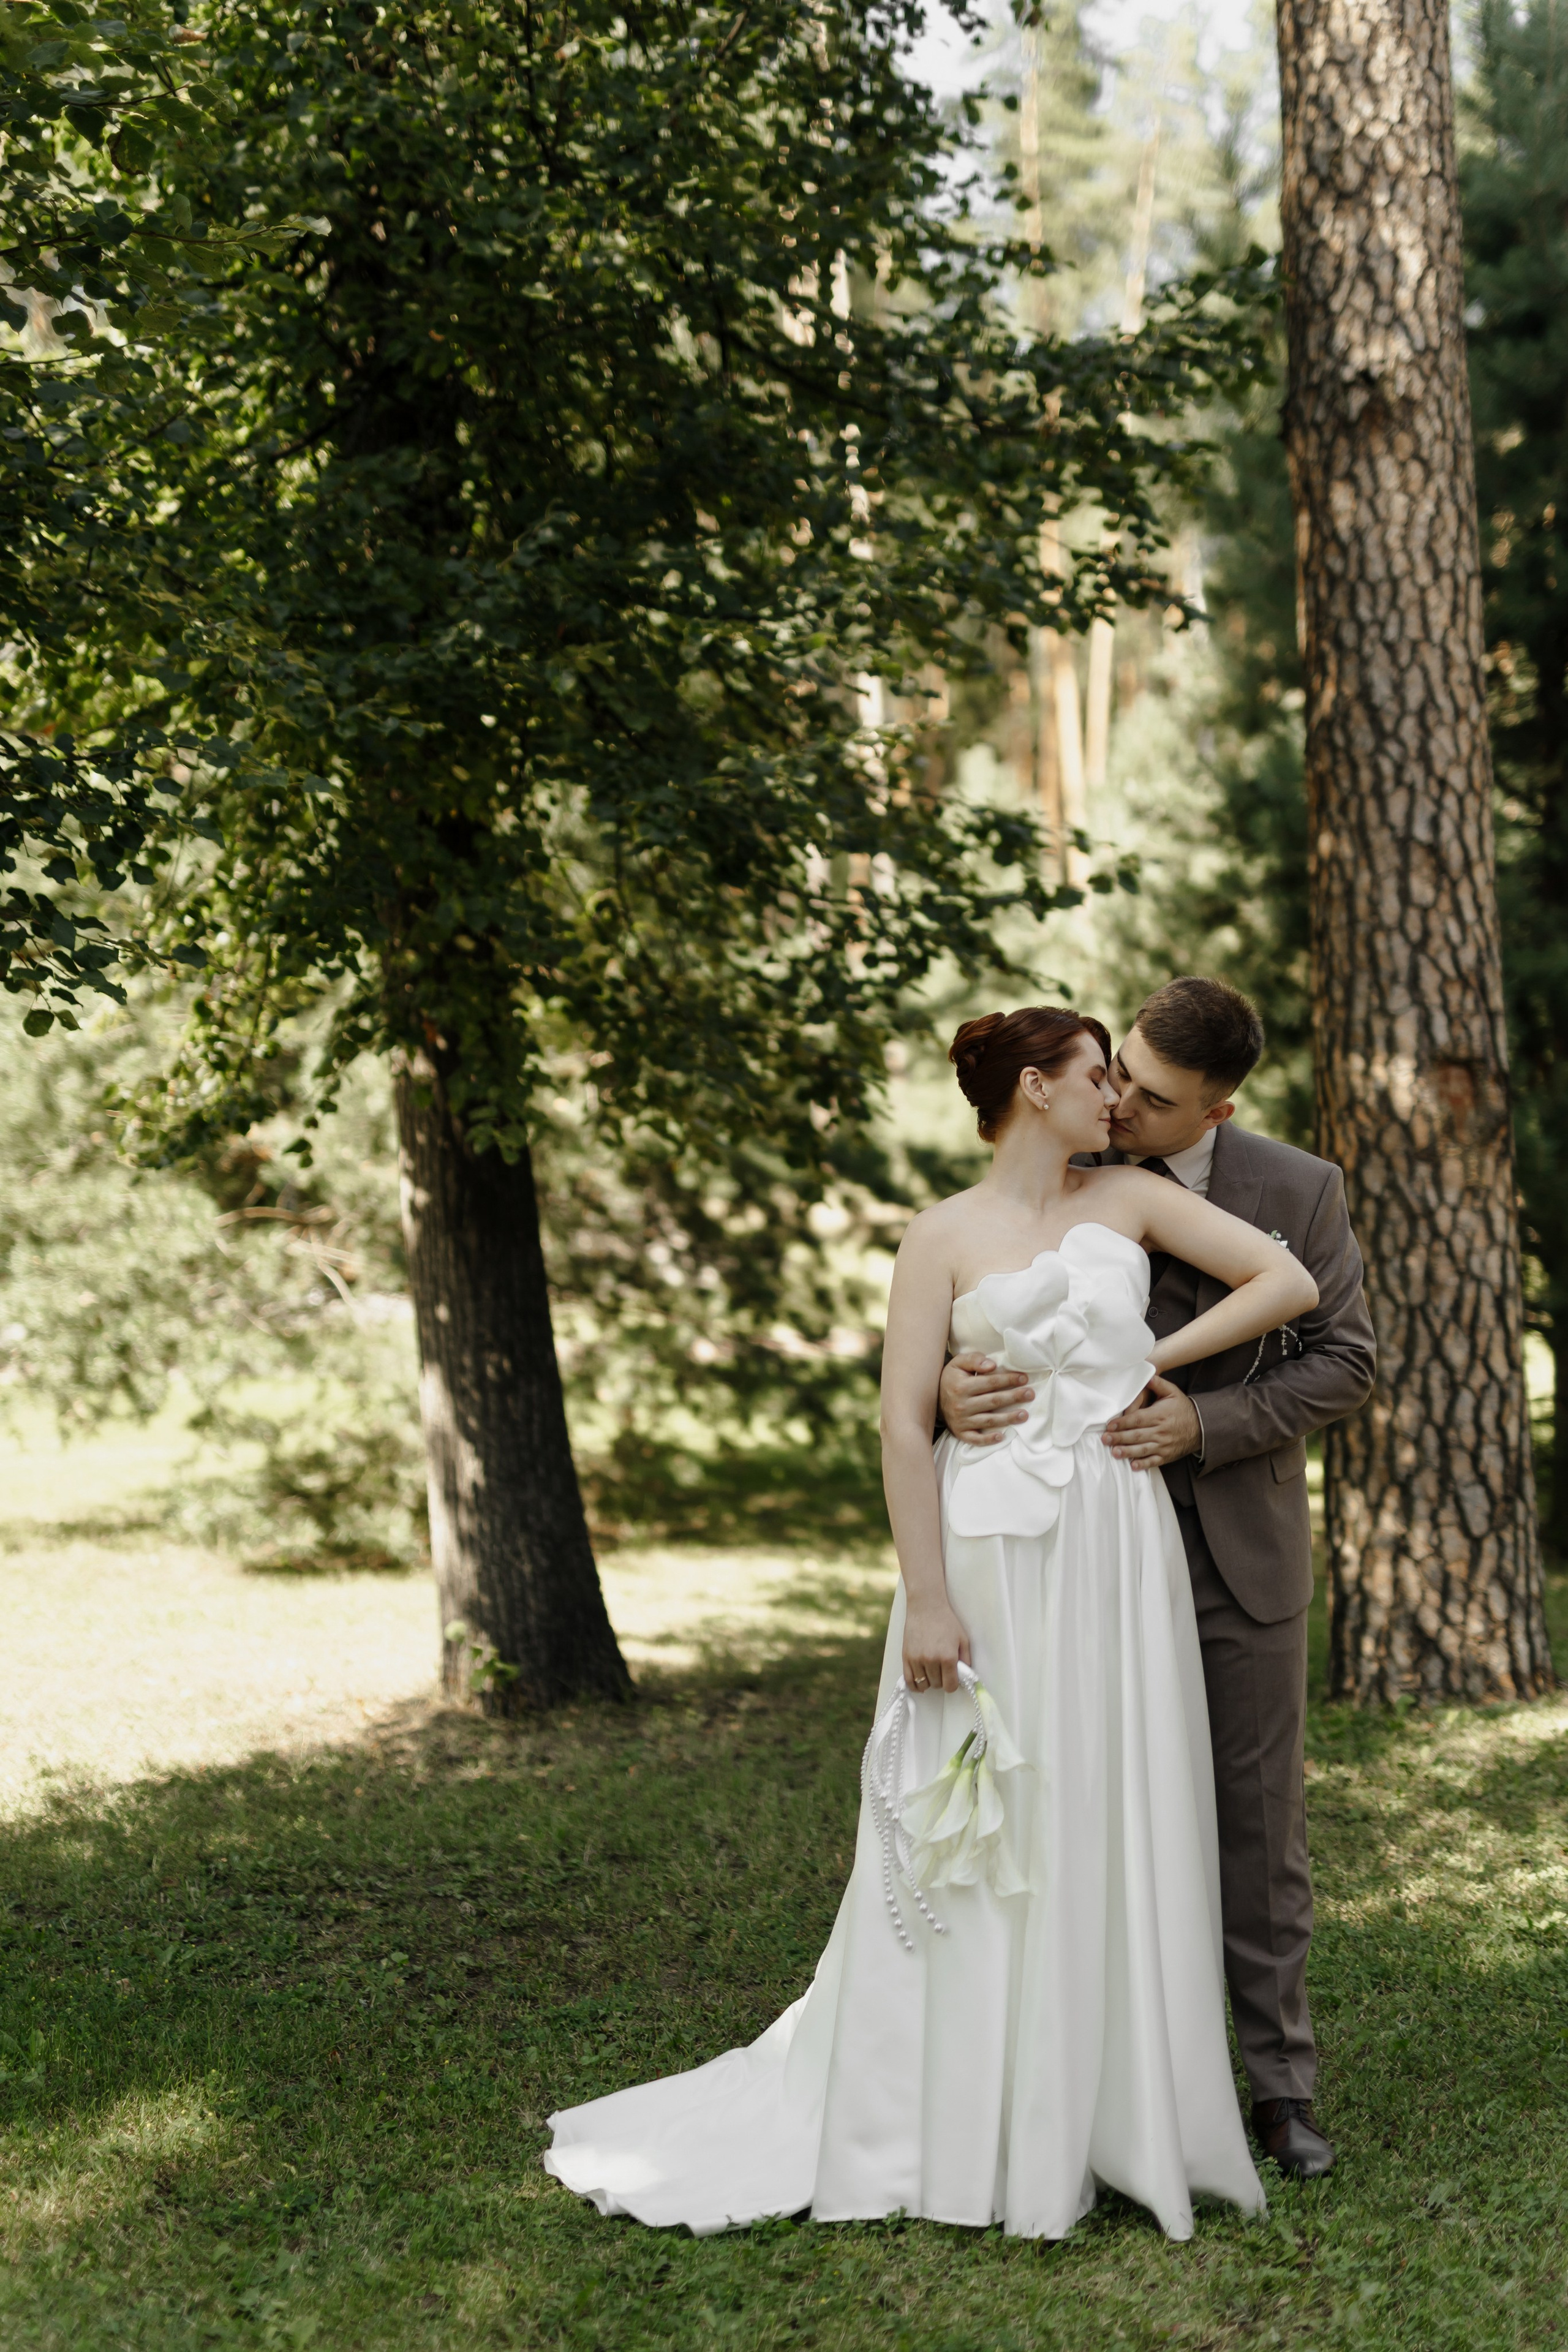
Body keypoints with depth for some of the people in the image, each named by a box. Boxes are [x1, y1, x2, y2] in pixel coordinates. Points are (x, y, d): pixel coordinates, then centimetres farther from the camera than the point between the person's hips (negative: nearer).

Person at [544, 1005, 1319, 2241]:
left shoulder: (1129, 1200, 9)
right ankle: (976, 2134, 13)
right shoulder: (946, 1236, -1)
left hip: (1120, 1555, 4)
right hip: (994, 1556, -3)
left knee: (1118, 1834, 6)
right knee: (983, 1844, 2)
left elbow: (1290, 1282, 6)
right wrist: (928, 1601, -13)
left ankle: (1107, 2119, 19)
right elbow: (904, 1424, -7)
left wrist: (1162, 1361, 0)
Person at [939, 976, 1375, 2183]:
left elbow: (1344, 1360, -3)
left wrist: (1206, 1423, -17)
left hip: (1242, 1553, -1)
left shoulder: (1298, 1190, -4)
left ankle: (1283, 2082, 17)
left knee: (1261, 1817, 5)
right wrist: (952, 1380, -23)